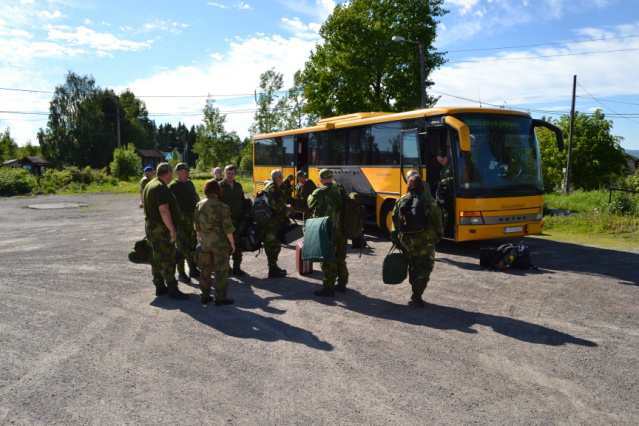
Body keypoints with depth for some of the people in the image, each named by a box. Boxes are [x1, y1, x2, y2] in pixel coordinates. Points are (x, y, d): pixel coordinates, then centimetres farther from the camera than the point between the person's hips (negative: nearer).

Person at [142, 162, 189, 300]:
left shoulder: (149, 185, 14)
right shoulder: (161, 187, -19)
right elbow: (164, 210, -25)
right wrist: (172, 229, -22)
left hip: (151, 226, 10)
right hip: (162, 228, -10)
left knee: (157, 258, 14)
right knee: (167, 259, -7)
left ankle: (159, 287, 22)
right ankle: (172, 290, -4)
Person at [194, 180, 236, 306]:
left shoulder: (199, 205, 2)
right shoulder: (222, 207, -15)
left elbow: (196, 225, 8)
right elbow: (228, 228, -14)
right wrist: (232, 243, -4)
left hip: (203, 242, 6)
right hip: (219, 243, -5)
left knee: (205, 269, 15)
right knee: (221, 270, 4)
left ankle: (205, 296, 22)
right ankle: (220, 297, 7)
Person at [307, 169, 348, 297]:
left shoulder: (320, 193, -15)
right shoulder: (341, 190, 4)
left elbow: (311, 206, -3)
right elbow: (345, 207, 10)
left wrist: (311, 196, 15)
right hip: (342, 231, 7)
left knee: (328, 261, 0)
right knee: (340, 258, 19)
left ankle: (328, 288, 4)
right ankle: (342, 284, 30)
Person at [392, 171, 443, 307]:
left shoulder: (401, 201, 2)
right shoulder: (428, 201, -8)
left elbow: (395, 220, 4)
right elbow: (437, 220, -5)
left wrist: (396, 238, 13)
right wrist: (439, 234, 10)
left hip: (406, 240, 4)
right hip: (425, 241, -4)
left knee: (413, 267, 19)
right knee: (424, 268, 4)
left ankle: (416, 295, 27)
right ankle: (416, 297, -1)